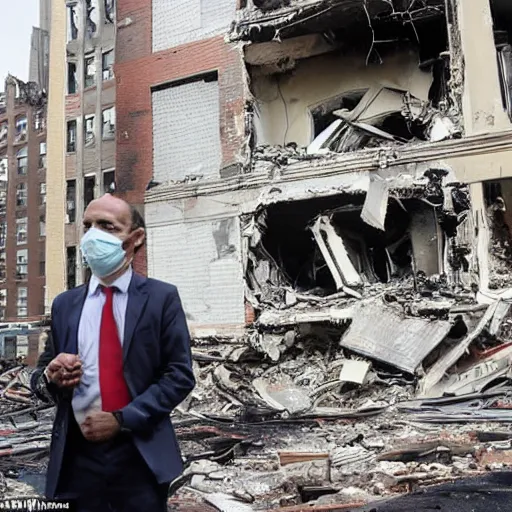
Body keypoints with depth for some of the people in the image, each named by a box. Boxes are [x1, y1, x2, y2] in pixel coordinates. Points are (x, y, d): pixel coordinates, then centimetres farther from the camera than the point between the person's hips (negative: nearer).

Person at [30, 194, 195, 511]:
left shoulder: (162, 297, -3)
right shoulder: (65, 304, 7)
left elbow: (180, 375, -7)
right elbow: (41, 378, 11)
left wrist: (123, 419, -15)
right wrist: (50, 376, -12)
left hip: (142, 456, -3)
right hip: (78, 456, 3)